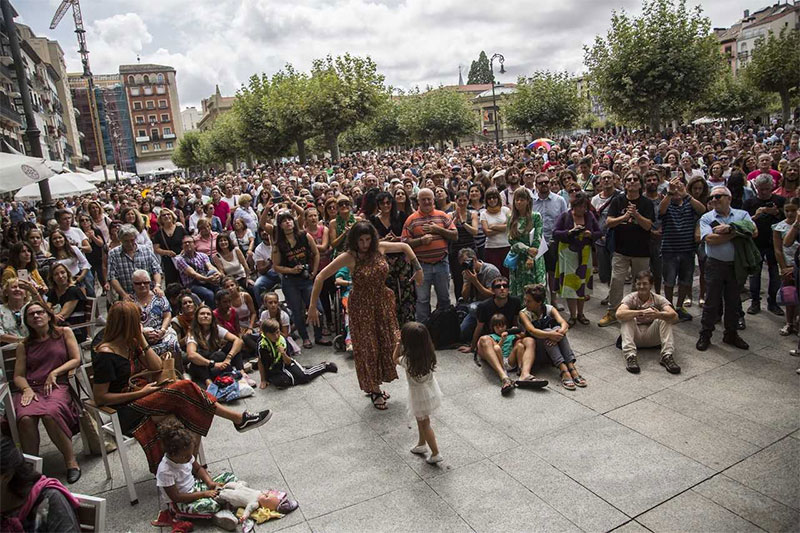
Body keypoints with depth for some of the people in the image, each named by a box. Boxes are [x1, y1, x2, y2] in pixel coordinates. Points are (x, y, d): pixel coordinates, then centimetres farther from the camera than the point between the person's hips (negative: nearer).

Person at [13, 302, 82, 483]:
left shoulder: (64, 333, 15)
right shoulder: (24, 345, 20)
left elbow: (76, 359, 8)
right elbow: (18, 376, 15)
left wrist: (54, 373, -5)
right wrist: (27, 389, -5)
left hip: (57, 386, -2)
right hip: (30, 388, 2)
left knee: (50, 413, -36)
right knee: (25, 418, -32)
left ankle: (71, 461, -22)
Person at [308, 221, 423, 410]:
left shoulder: (380, 248, -7)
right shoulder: (349, 257, -18)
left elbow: (404, 247, 10)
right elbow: (320, 277, -17)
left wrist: (418, 268, 6)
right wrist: (312, 306, -17)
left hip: (383, 302, 4)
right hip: (361, 307, -4)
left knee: (387, 343, 10)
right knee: (367, 347, 6)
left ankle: (377, 386, 32)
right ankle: (374, 389, 25)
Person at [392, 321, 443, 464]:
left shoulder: (408, 360, -32)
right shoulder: (429, 352, -16)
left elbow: (395, 359, -10)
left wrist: (398, 343, -8)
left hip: (420, 396, -6)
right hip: (432, 390, 7)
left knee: (424, 424, 15)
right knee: (421, 420, 28)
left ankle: (436, 454, 26)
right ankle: (422, 444, 47)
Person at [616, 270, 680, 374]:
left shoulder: (658, 299, -3)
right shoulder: (630, 298, -7)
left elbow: (674, 316, -22)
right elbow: (619, 314, -28)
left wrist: (658, 315, -43)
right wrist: (641, 312, -42)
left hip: (652, 337, 1)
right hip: (634, 336, -1)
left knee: (665, 317, -21)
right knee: (627, 318, -27)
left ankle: (667, 356, -29)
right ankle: (630, 356, -38)